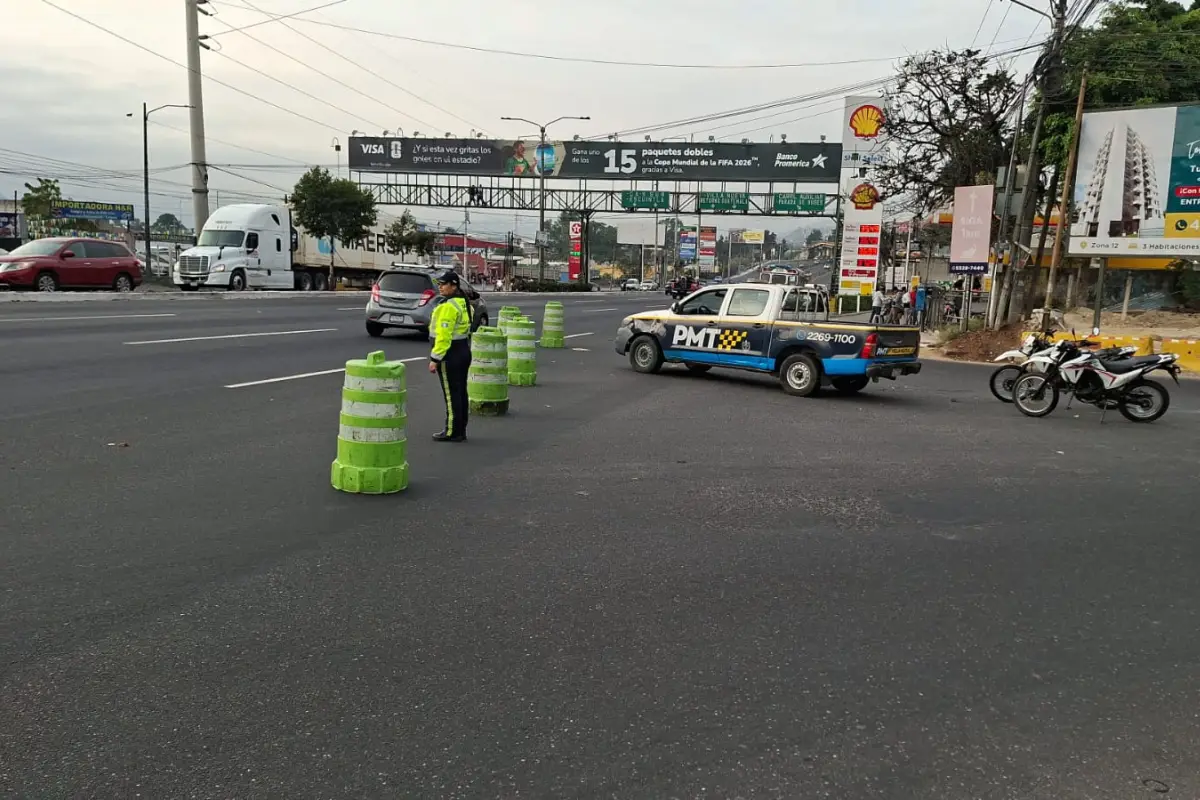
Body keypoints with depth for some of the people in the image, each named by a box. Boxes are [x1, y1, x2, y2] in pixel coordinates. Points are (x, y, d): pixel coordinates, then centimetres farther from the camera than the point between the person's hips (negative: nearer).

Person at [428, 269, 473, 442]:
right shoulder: (464, 303, 11)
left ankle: (452, 432, 3)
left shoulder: (448, 306, -19)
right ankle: (460, 431, 20)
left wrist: (435, 359, -20)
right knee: (460, 392, 13)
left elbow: (443, 335, -23)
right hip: (464, 351, 10)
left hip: (450, 355, -10)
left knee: (451, 394, -3)